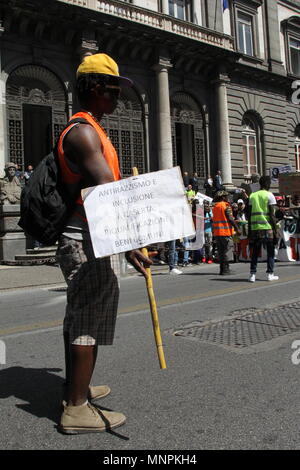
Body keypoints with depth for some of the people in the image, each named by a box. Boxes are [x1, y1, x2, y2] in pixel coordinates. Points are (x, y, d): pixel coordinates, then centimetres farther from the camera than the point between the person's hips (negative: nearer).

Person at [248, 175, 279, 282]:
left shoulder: (252, 195, 11)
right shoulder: (269, 195, -2)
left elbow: (250, 215, 9)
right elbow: (272, 215, -7)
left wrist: (249, 231, 13)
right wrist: (275, 230, -3)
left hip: (255, 228, 4)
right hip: (267, 227, -3)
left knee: (255, 252, 9)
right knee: (270, 251, 8)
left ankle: (252, 274, 5)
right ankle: (270, 274, 8)